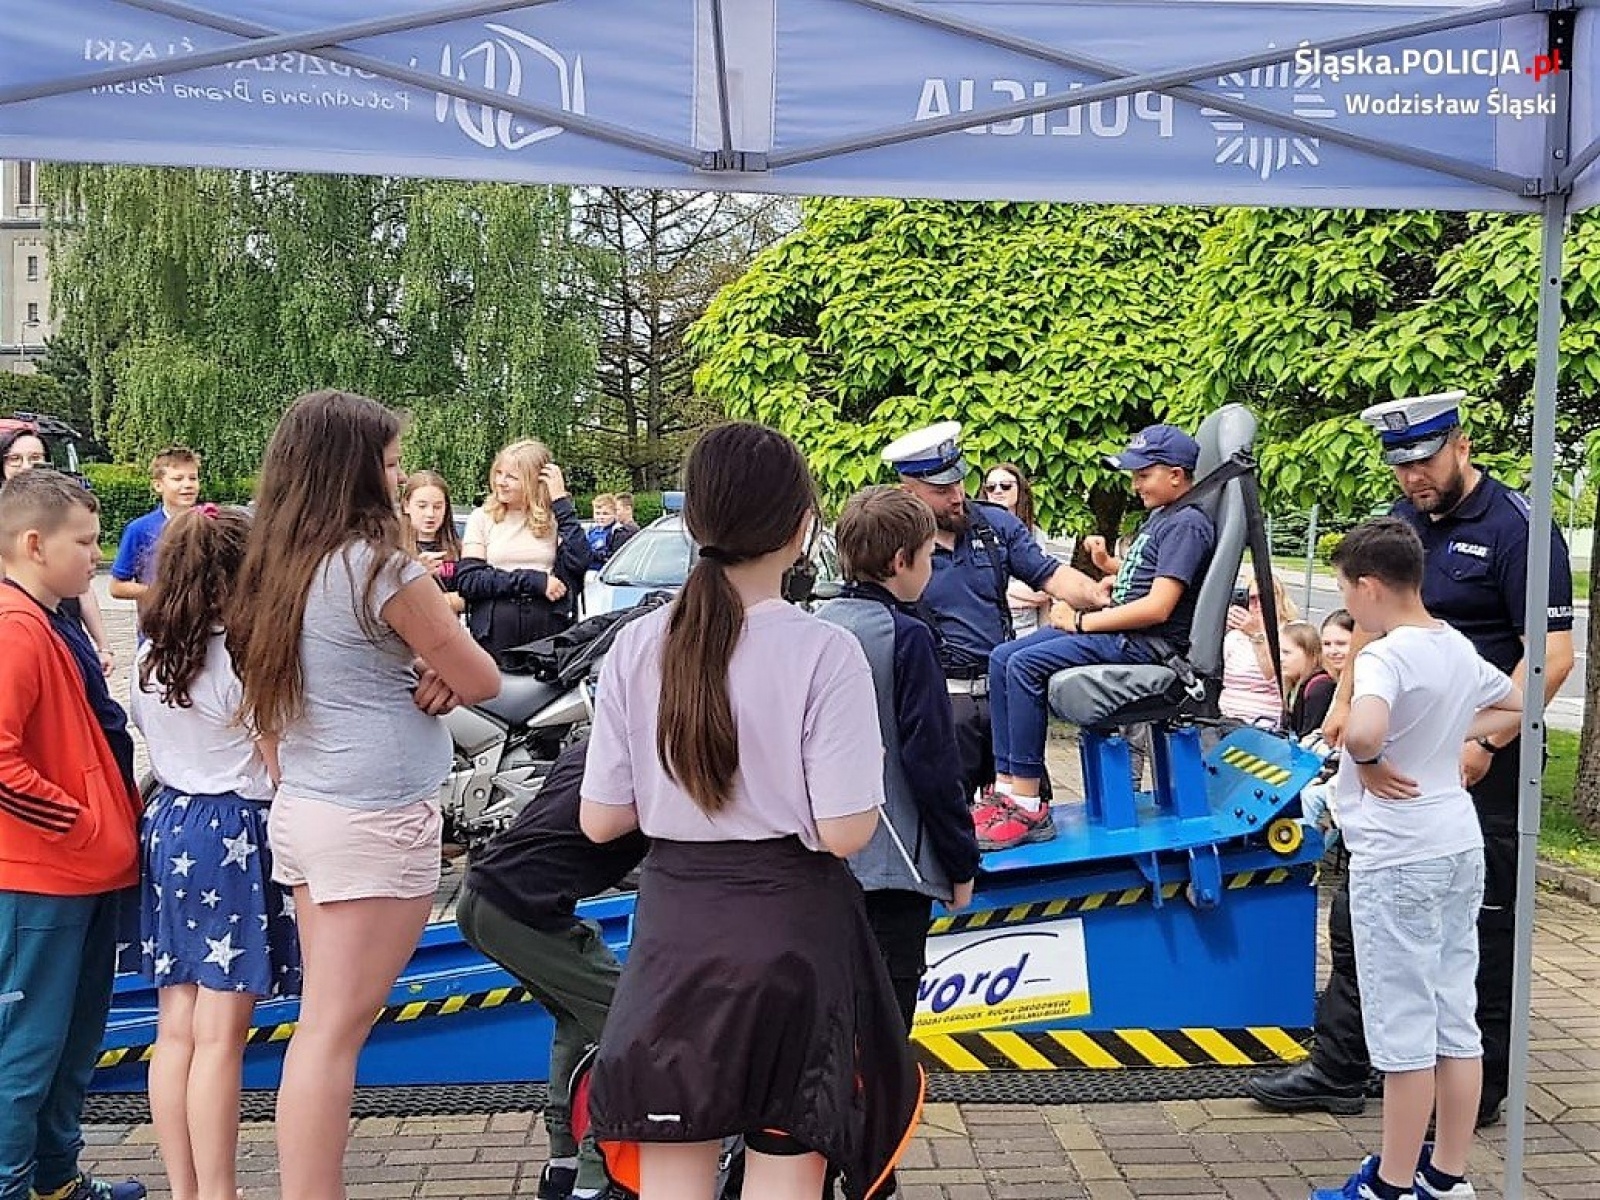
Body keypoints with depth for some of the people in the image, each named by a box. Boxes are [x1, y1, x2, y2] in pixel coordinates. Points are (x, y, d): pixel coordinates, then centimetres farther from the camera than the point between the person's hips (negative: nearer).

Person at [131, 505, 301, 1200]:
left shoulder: (148, 660, 8)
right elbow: (280, 770, -10)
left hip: (166, 827, 7)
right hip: (234, 836, -7)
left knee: (176, 1028, 11)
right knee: (219, 1037, -3)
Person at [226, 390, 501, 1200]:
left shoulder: (278, 568, 9)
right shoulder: (381, 568, -14)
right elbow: (482, 681, -6)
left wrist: (422, 673, 2)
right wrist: (443, 673, 13)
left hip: (303, 807, 8)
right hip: (377, 820, -8)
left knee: (321, 1023, 13)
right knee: (336, 1033, -4)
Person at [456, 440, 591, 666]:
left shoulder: (555, 519, 7)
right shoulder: (482, 518, 5)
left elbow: (577, 563, -11)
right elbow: (466, 580, -5)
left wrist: (561, 501, -5)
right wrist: (534, 581, -12)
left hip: (548, 636, 0)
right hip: (494, 636, 0)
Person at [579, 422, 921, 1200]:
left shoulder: (637, 648, -5)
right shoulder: (825, 653, -16)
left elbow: (600, 821, -1)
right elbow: (844, 832, -17)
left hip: (674, 926, 3)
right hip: (792, 927, -3)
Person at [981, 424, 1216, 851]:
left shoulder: (1187, 524, -10)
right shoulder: (1160, 517, 21)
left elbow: (1157, 608, -19)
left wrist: (1083, 621, -13)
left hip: (1148, 642, -10)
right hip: (1121, 632, 10)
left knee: (1026, 665, -25)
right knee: (1002, 658, 0)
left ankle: (1029, 809, -23)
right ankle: (1006, 791, -5)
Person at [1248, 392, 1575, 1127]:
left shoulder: (1517, 529, -13)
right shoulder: (1403, 521, 9)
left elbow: (1553, 654, -18)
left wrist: (1484, 743, -24)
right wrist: (1346, 700, 17)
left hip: (1478, 765, -7)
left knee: (1479, 927, 4)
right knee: (1358, 914, 11)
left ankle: (1477, 1090, 18)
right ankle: (1338, 1071, 21)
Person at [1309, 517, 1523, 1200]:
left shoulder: (1384, 657, -18)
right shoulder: (1458, 650, 7)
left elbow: (1364, 732, -38)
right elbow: (1516, 709, 25)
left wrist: (1368, 764, -18)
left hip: (1398, 857, -9)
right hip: (1459, 844, 9)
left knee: (1403, 1025, 1)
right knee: (1455, 1019, 14)